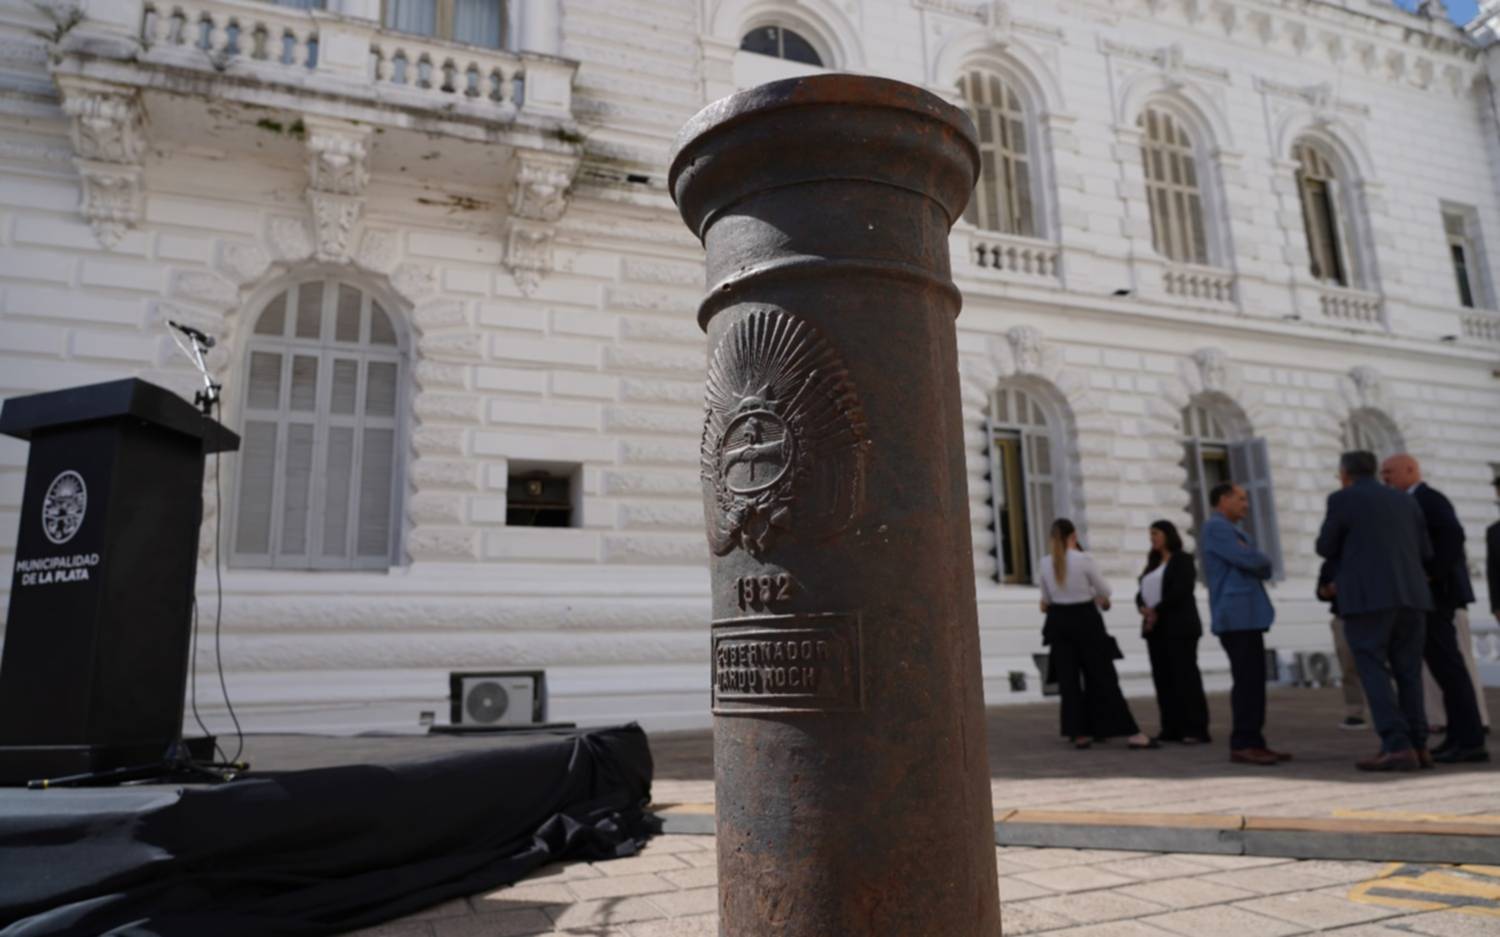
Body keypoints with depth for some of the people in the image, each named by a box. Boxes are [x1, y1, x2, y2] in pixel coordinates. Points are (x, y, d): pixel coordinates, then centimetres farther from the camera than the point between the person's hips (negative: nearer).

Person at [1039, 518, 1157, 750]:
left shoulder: (1046, 563, 0)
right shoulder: (1084, 559, -12)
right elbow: (1105, 591, -1)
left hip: (1059, 622, 3)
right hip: (1085, 619, -3)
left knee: (1068, 678, 7)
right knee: (1103, 677, 2)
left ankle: (1079, 733, 9)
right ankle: (1132, 733, 5)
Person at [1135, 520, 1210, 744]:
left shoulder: (1182, 559, -2)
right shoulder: (1154, 563, 20)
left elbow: (1180, 590, -14)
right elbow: (1142, 591, 15)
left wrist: (1157, 611, -14)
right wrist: (1143, 608, -6)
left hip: (1179, 627, -7)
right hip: (1155, 629, 7)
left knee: (1185, 676, -7)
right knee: (1163, 678, 4)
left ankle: (1195, 729, -6)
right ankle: (1171, 728, 7)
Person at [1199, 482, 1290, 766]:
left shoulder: (1230, 531, 24)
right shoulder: (1216, 527, -8)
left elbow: (1264, 569, 16)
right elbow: (1252, 560, -18)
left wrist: (1259, 564, -5)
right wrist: (1265, 561, 3)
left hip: (1246, 617, 10)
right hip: (1237, 616, -10)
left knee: (1253, 681, 8)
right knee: (1247, 681, -10)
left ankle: (1253, 743, 11)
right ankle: (1242, 746, -8)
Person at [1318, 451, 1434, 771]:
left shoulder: (1342, 500, -1)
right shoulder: (1406, 502, 16)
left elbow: (1326, 548, 5)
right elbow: (1424, 553, 16)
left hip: (1367, 598, -6)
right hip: (1410, 595, 6)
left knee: (1373, 673, -5)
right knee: (1407, 672, 12)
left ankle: (1397, 747, -12)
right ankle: (1417, 746, 11)